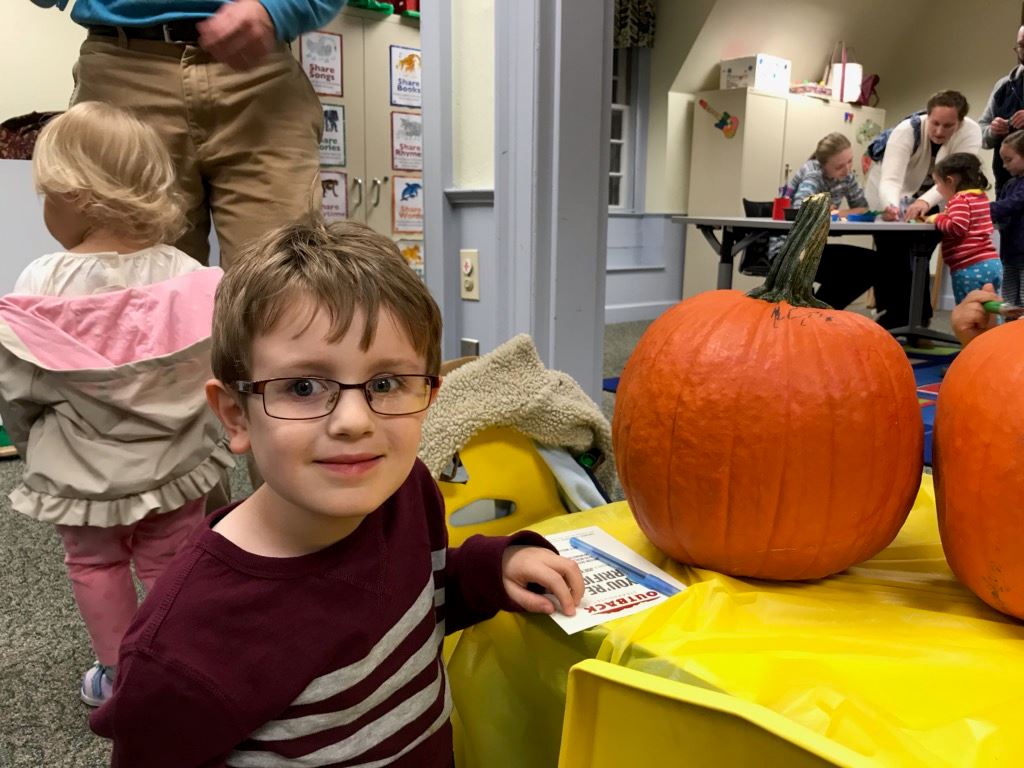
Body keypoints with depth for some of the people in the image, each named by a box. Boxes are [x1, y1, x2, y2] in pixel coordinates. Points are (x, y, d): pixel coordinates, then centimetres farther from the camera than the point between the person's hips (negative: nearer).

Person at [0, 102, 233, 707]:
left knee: (94, 564, 22)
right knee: (169, 567, 16)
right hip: (176, 464, 1)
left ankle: (119, 675, 34)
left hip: (81, 473, -1)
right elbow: (214, 372, -6)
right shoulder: (189, 277, -13)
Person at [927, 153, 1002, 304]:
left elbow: (957, 228, -24)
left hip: (970, 269, -9)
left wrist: (937, 219, -9)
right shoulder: (981, 197, 18)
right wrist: (942, 217, 15)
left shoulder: (959, 200, -11)